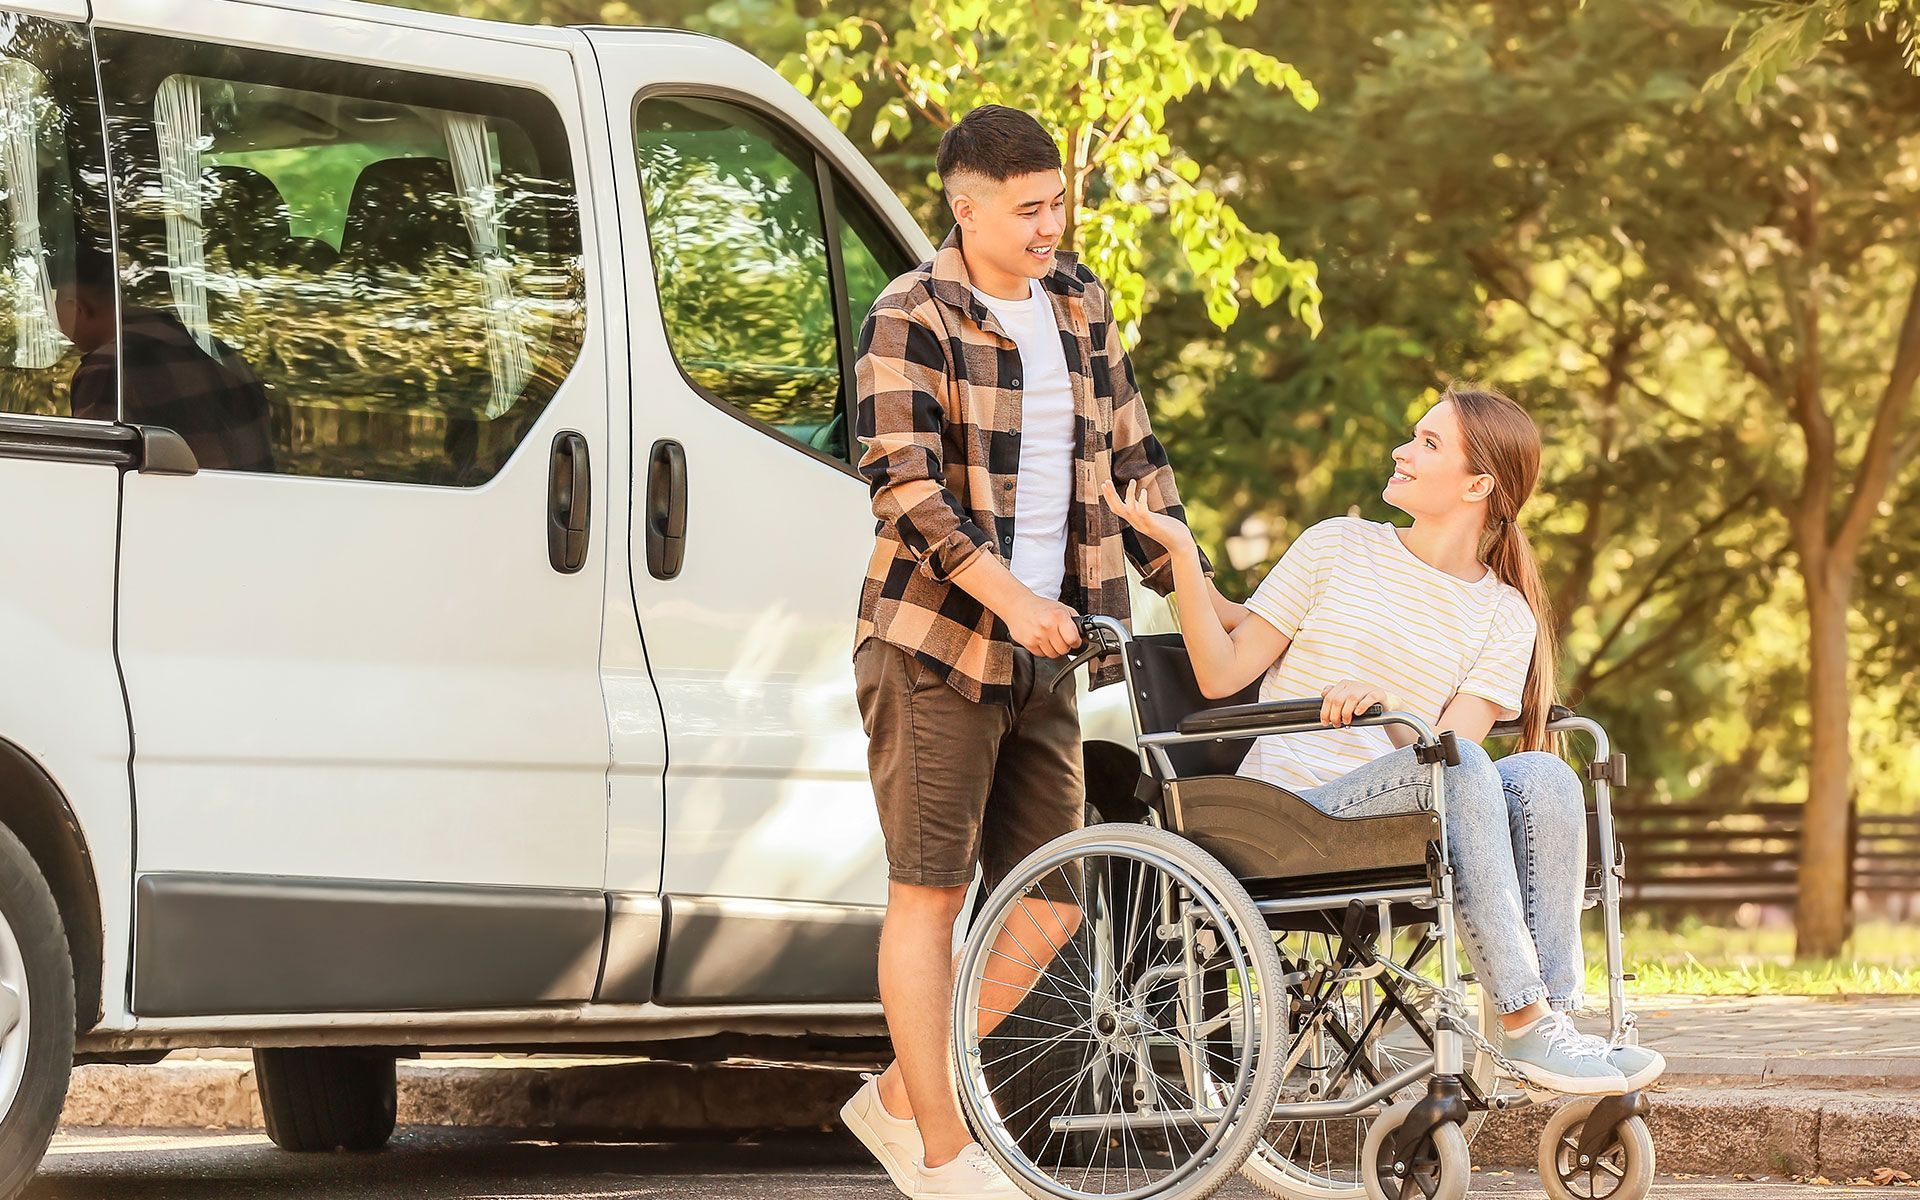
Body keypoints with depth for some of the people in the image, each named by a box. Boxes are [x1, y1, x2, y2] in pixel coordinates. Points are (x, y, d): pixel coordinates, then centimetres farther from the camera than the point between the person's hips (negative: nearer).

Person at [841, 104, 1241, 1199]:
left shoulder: (1079, 305, 13)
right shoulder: (914, 319, -8)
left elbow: (1131, 459, 19)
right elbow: (903, 484, -16)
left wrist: (1196, 590, 14)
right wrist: (1007, 595, -25)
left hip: (1041, 656, 7)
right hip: (934, 643, -7)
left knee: (1049, 902, 6)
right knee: (931, 891, -3)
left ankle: (901, 1097, 19)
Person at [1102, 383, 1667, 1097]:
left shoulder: (1506, 617, 13)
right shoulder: (1337, 546, 10)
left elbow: (1451, 740, -3)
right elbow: (1222, 674, 5)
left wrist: (1388, 709, -23)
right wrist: (1179, 550, -5)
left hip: (1403, 809, 3)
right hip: (1291, 805, -3)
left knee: (1546, 778, -26)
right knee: (1457, 767, -32)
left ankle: (1554, 1016, -34)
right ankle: (1524, 1027, -39)